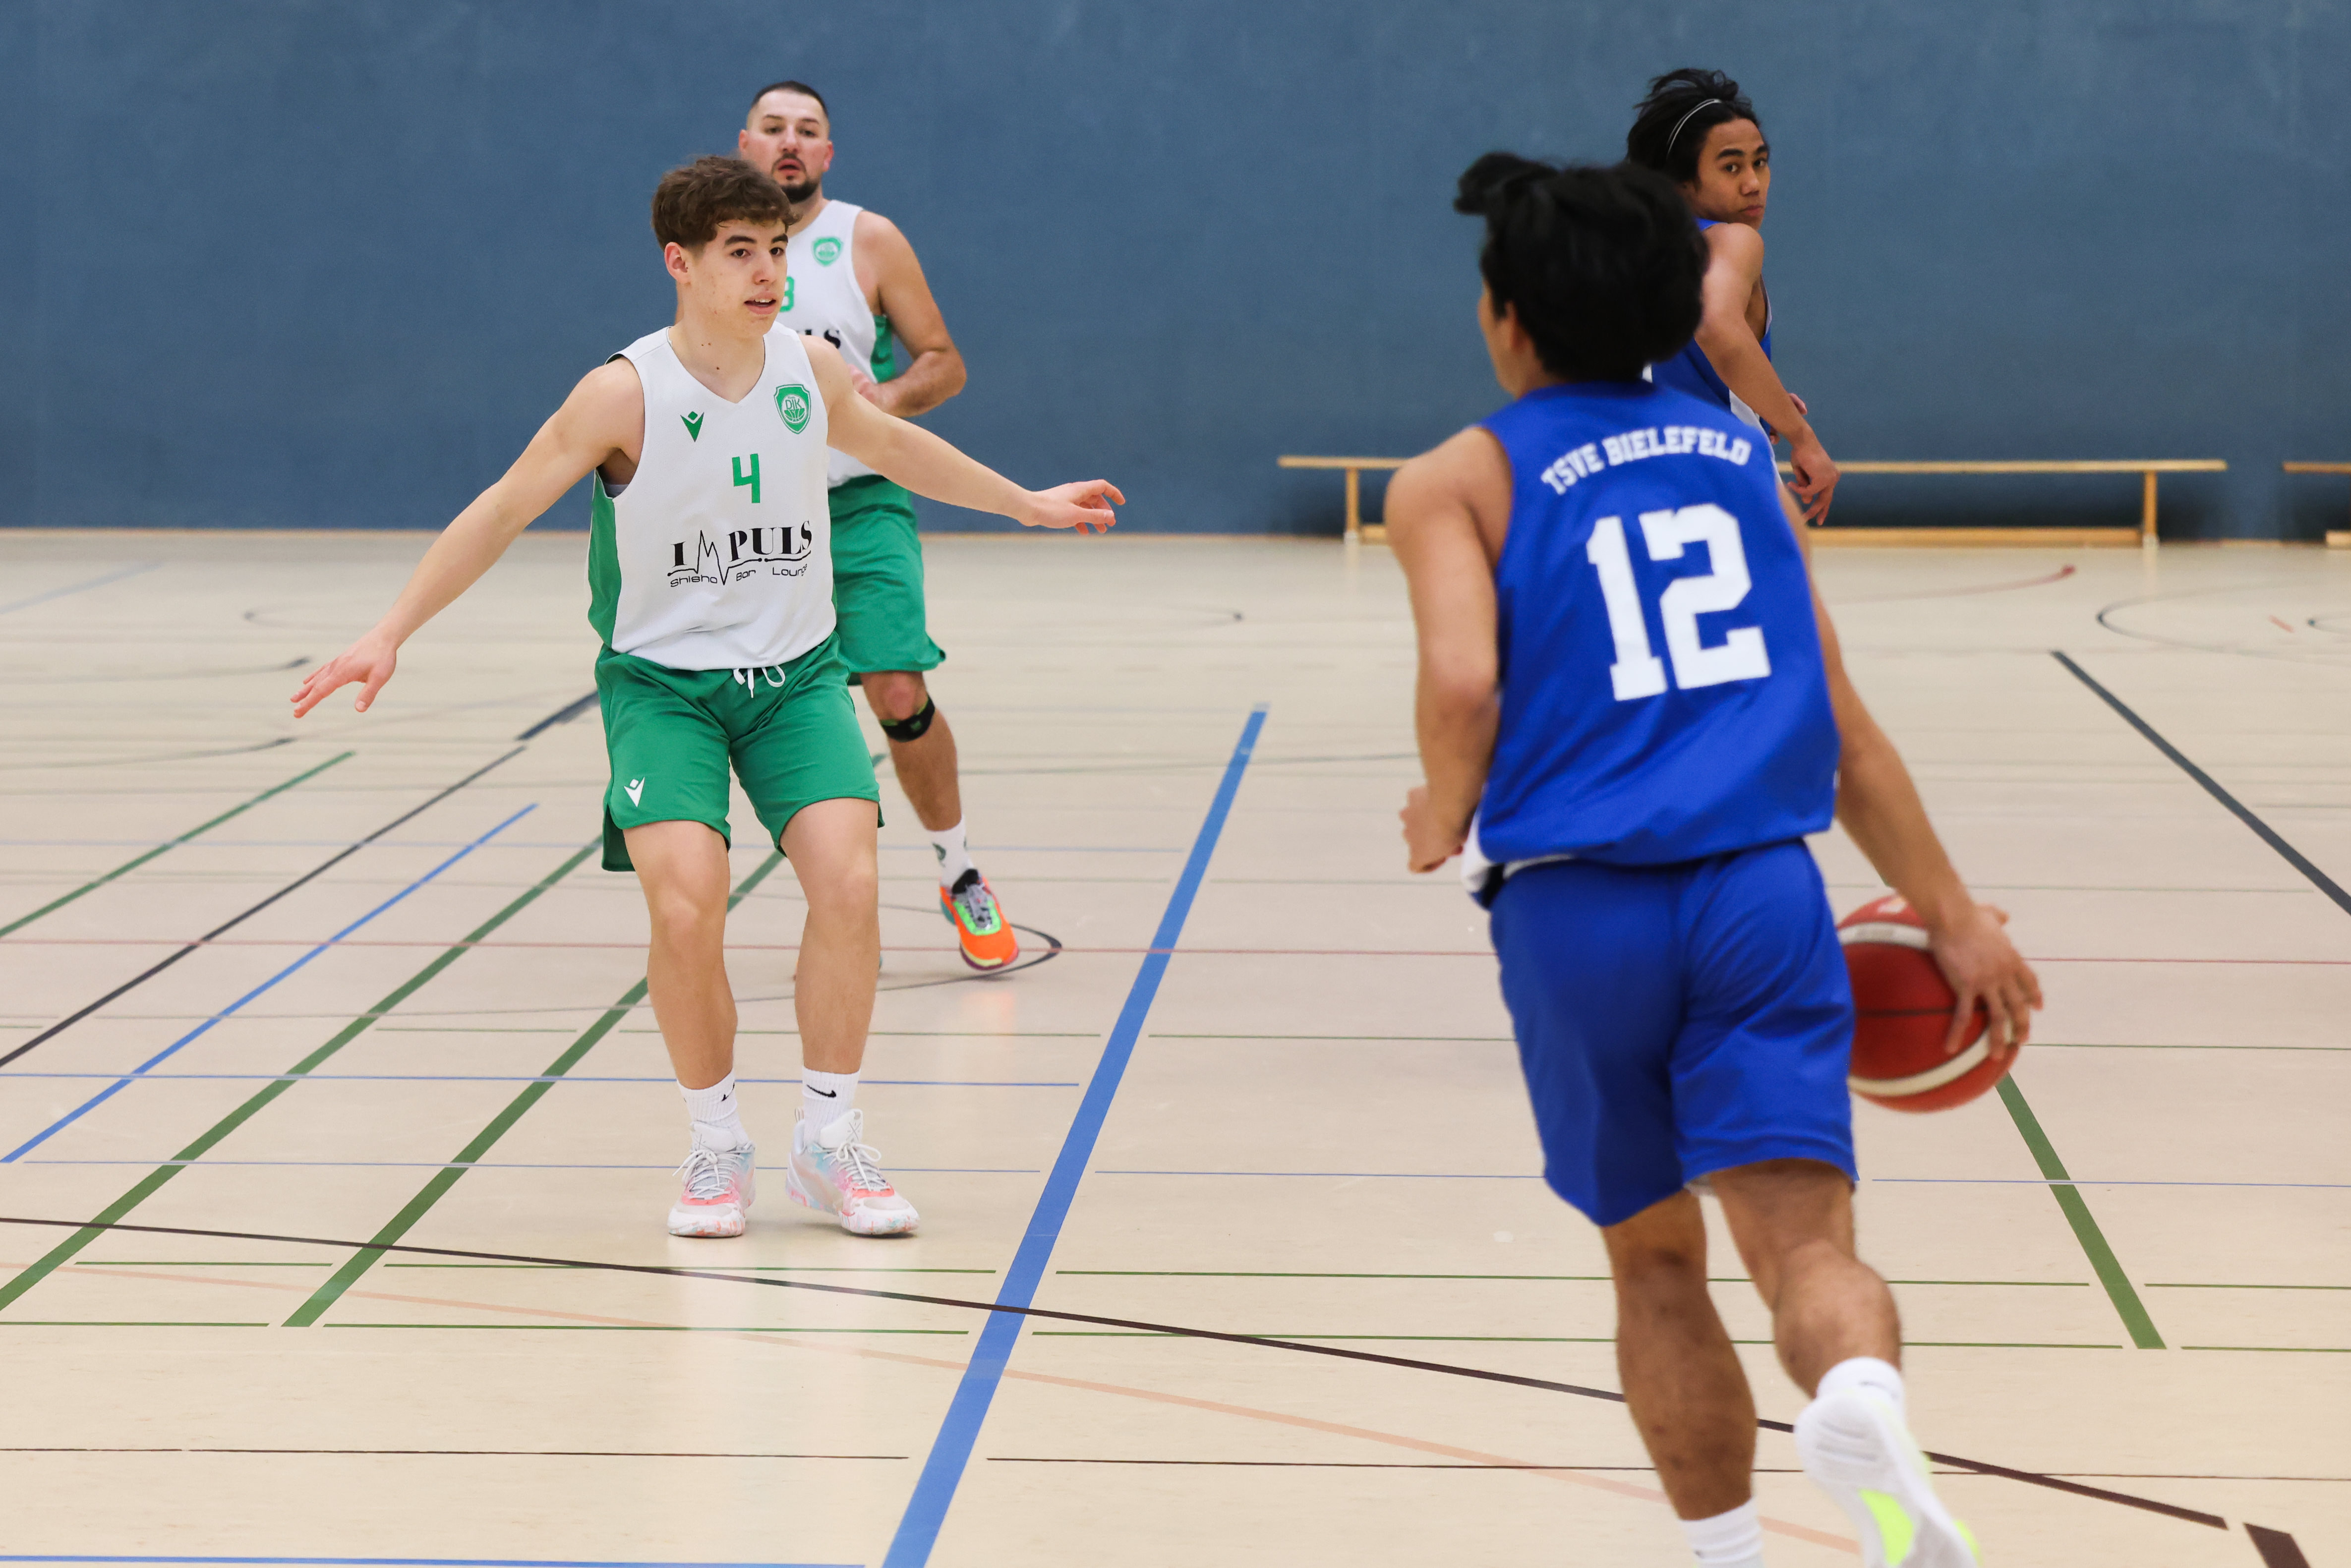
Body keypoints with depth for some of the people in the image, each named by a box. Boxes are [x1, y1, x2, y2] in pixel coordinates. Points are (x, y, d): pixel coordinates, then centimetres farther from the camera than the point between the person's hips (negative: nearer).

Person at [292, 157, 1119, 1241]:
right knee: (685, 905, -21)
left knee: (848, 880, -17)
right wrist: (389, 636, -15)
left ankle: (830, 1141, -1)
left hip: (794, 672, 3)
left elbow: (892, 444, 19)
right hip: (663, 676, -3)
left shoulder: (809, 369, -3)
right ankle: (717, 1148, 0)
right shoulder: (626, 394, -16)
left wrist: (1025, 503, 30)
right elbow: (503, 510, -11)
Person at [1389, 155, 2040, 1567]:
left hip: (1575, 909, -1)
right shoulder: (1747, 462, 18)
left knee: (1656, 1260, 17)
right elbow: (1841, 723, 17)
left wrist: (1445, 823, 7)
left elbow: (1464, 681, -12)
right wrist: (1951, 913, 21)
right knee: (1806, 1238, -10)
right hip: (1764, 893, 1)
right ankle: (1861, 1403, -42)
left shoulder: (1457, 482, 6)